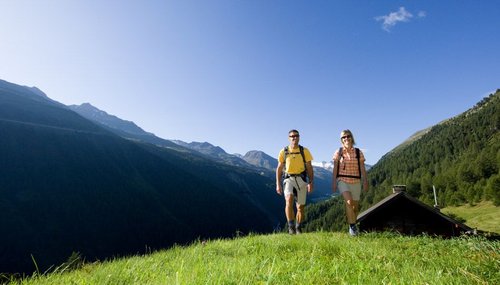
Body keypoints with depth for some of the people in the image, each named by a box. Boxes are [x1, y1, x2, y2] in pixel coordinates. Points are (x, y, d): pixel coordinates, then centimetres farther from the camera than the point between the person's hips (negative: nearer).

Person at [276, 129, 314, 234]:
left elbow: (309, 168, 4)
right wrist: (278, 184, 0)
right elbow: (279, 169, 7)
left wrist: (311, 182, -7)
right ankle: (291, 226, -16)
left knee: (301, 207, 6)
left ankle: (298, 229, 24)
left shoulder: (305, 151, 4)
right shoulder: (283, 152, 4)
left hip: (301, 180, 1)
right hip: (288, 179, -1)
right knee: (289, 200, -25)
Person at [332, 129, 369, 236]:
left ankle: (352, 226, 32)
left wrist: (365, 182, -4)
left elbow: (363, 169, 3)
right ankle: (352, 226, -8)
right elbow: (335, 168, 2)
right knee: (349, 201, -24)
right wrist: (334, 182, -2)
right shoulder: (338, 152, 1)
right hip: (342, 180, -2)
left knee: (355, 206, 8)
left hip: (355, 181, 2)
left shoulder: (358, 152, 2)